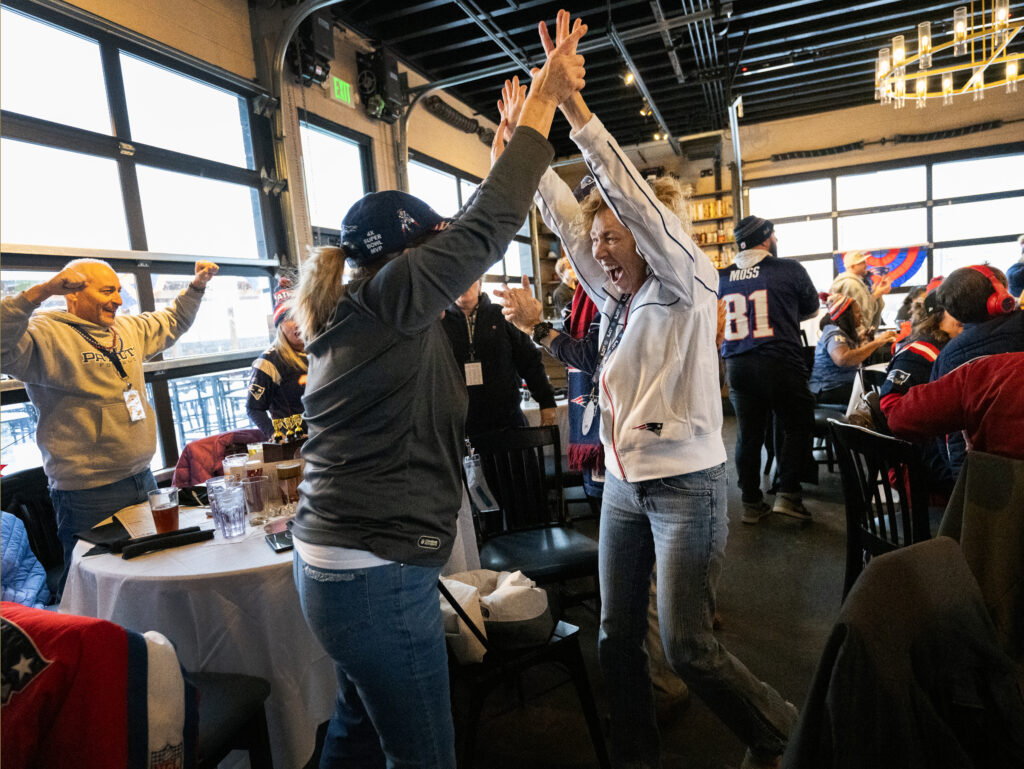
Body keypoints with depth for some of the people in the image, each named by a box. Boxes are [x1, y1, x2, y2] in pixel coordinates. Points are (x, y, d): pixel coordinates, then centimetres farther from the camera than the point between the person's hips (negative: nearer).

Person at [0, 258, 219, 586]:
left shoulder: (129, 328, 13)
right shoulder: (48, 334, -11)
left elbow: (172, 322, 30)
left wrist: (197, 286, 20)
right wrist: (40, 291, -36)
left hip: (143, 479, 7)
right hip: (89, 494, -7)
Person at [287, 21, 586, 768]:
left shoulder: (357, 312, 9)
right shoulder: (387, 301, -15)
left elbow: (467, 236, 18)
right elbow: (486, 229, -19)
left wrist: (501, 166, 23)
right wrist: (543, 99, -9)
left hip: (335, 560, 9)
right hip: (378, 573, -9)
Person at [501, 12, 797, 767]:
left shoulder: (686, 285, -7)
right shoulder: (618, 299, 10)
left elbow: (631, 193, -18)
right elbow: (564, 215, 11)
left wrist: (573, 104, -19)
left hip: (685, 485, -7)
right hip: (623, 484, 7)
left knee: (688, 646, 2)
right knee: (617, 638, 13)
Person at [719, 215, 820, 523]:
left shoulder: (722, 277, 4)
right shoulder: (789, 269, -3)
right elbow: (811, 310, 13)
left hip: (737, 364, 4)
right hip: (780, 362, -4)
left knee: (748, 433, 11)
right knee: (797, 427, 12)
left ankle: (751, 503, 17)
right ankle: (787, 494, 7)